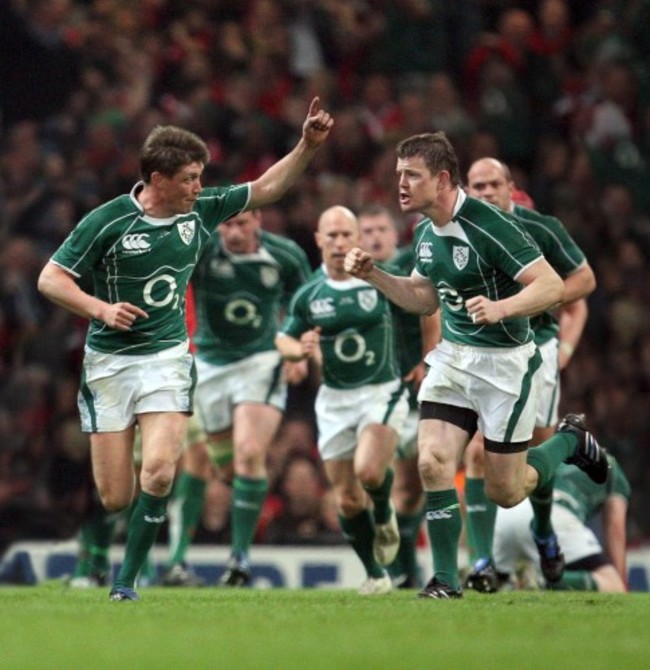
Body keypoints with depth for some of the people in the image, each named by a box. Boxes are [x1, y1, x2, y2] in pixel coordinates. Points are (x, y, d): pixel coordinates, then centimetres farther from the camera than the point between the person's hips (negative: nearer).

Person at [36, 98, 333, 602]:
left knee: (159, 471, -19)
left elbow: (267, 188, 11)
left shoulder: (200, 211, 0)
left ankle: (126, 580, -4)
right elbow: (50, 278, -9)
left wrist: (308, 146, 0)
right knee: (114, 497, -5)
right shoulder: (107, 221, -13)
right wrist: (101, 308, -24)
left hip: (168, 357, 3)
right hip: (110, 361, -3)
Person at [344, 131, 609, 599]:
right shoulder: (426, 233, 4)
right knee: (433, 463, -11)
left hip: (505, 362, -7)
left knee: (504, 491, 2)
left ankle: (572, 441, 31)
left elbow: (552, 286, -24)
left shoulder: (490, 226, -22)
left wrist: (500, 307, -39)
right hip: (453, 358, 7)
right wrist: (373, 275, 5)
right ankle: (446, 579, -2)